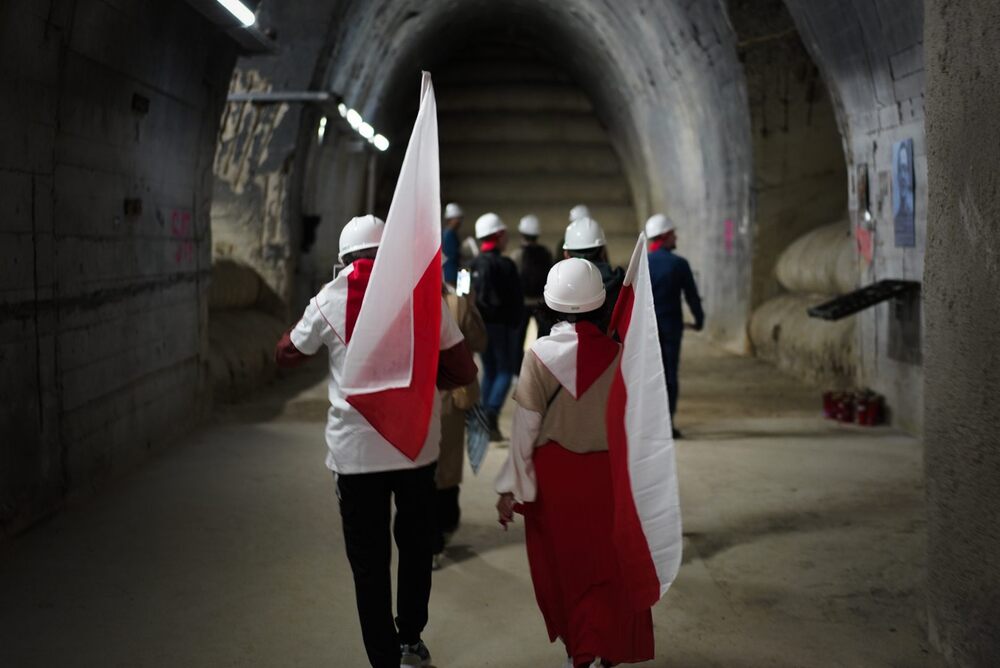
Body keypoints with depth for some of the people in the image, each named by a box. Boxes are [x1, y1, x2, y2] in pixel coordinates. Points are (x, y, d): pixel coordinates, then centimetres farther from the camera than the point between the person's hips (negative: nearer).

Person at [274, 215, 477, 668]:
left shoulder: (330, 299, -4)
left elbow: (285, 355, 11)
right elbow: (464, 372, -1)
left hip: (356, 450, -1)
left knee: (369, 562, 8)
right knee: (416, 547, 21)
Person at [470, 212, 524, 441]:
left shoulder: (474, 264, 5)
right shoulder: (505, 265, -14)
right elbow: (516, 299, -12)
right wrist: (515, 320, 1)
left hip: (480, 323, 6)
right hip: (503, 324, -6)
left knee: (489, 371, 14)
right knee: (505, 371, 0)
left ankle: (485, 421, 13)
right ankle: (492, 413, -19)